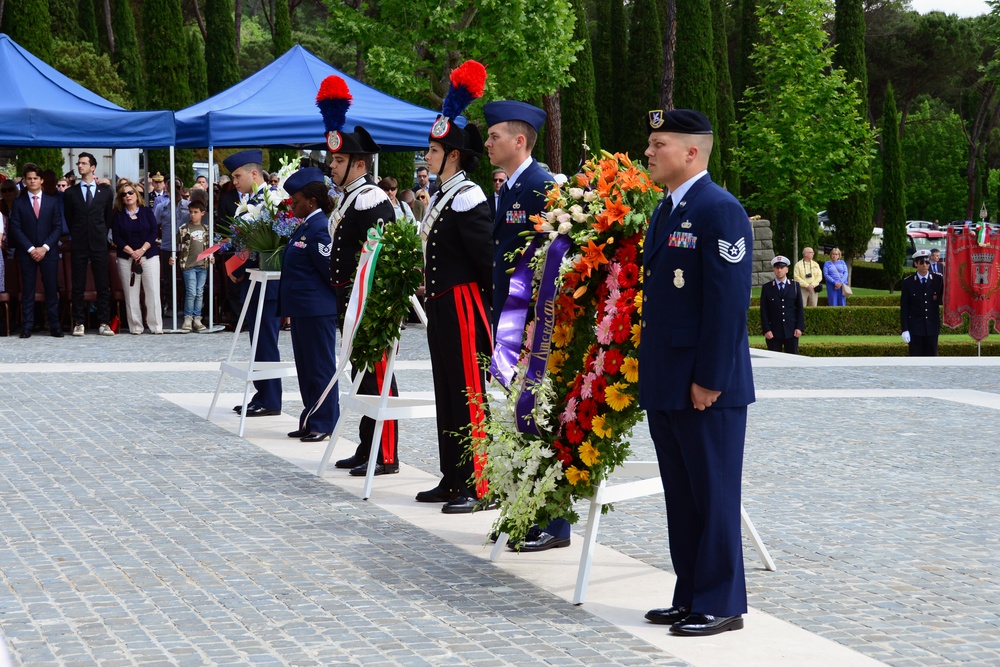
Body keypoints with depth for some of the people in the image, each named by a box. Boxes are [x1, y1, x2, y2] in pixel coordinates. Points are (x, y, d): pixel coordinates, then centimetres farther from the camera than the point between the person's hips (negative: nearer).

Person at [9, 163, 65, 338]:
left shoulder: (52, 202, 8)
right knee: (27, 291, 0)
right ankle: (27, 327, 1)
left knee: (52, 290, -2)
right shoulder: (18, 203, 5)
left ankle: (54, 326, 1)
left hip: (48, 252, 0)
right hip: (26, 252, 0)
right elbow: (15, 229, -1)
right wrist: (30, 249, -11)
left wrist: (45, 247, -9)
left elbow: (58, 227, 3)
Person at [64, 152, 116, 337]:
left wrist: (102, 235, 10)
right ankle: (79, 323, 5)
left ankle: (104, 323, 1)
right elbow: (68, 218, 13)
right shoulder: (70, 193, 7)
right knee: (78, 286, 1)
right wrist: (75, 236, 11)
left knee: (103, 285, -2)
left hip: (99, 244, 0)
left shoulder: (106, 191, 7)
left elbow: (109, 217, 13)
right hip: (78, 245, 0)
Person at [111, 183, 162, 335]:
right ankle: (135, 326, 2)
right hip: (126, 258, 0)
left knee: (153, 291, -5)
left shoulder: (147, 212, 8)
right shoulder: (118, 215, 7)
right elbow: (116, 237, 0)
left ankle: (156, 326, -2)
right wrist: (131, 252, -11)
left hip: (149, 255, 0)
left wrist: (142, 250, -11)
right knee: (131, 293, -2)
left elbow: (154, 232, 1)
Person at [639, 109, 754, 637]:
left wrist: (709, 379, -20)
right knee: (680, 498, 13)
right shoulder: (665, 211, 16)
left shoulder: (719, 211, -14)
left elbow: (728, 302, -18)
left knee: (714, 496, -1)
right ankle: (690, 597, 22)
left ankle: (721, 605, 7)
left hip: (705, 387, -9)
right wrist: (649, 371, 17)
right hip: (665, 386, 9)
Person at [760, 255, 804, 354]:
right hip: (773, 333, -1)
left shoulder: (795, 286, 8)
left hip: (791, 332, 1)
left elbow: (800, 308, 7)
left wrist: (799, 327, -3)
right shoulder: (766, 288, 4)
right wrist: (766, 330, -8)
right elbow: (763, 311, 1)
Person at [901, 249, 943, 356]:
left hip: (932, 327, 2)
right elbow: (904, 308, -2)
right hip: (915, 329, -2)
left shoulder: (938, 279, 2)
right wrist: (905, 330, -7)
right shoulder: (908, 282, -2)